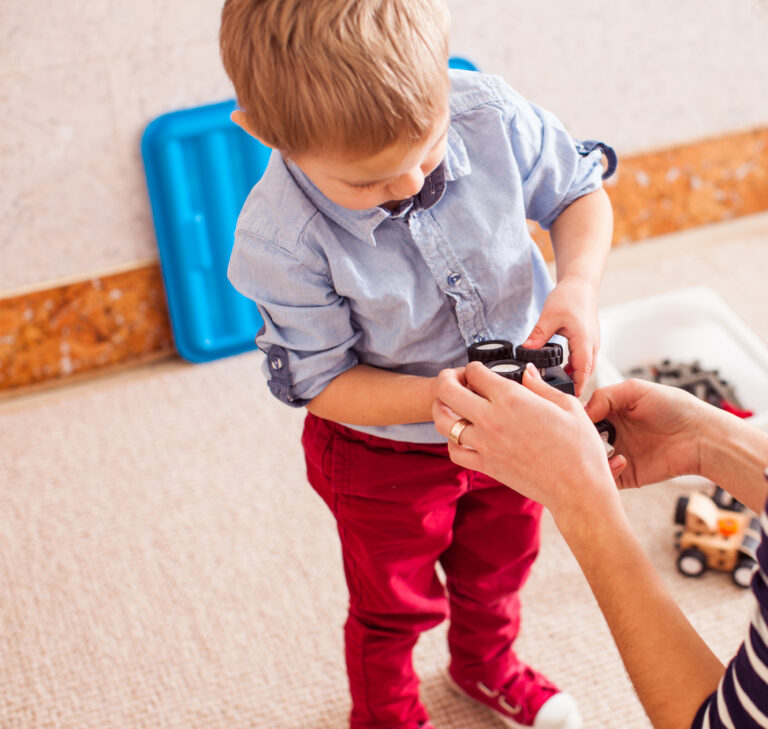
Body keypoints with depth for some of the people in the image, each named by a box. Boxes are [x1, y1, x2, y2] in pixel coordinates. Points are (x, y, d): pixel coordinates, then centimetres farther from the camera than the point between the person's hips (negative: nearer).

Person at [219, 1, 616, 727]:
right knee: (394, 602, 24)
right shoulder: (281, 238, -35)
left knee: (501, 559, 32)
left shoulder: (490, 115, -27)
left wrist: (578, 283, -28)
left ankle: (487, 661, 67)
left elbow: (579, 193, -8)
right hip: (385, 454, -4)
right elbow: (322, 383, -24)